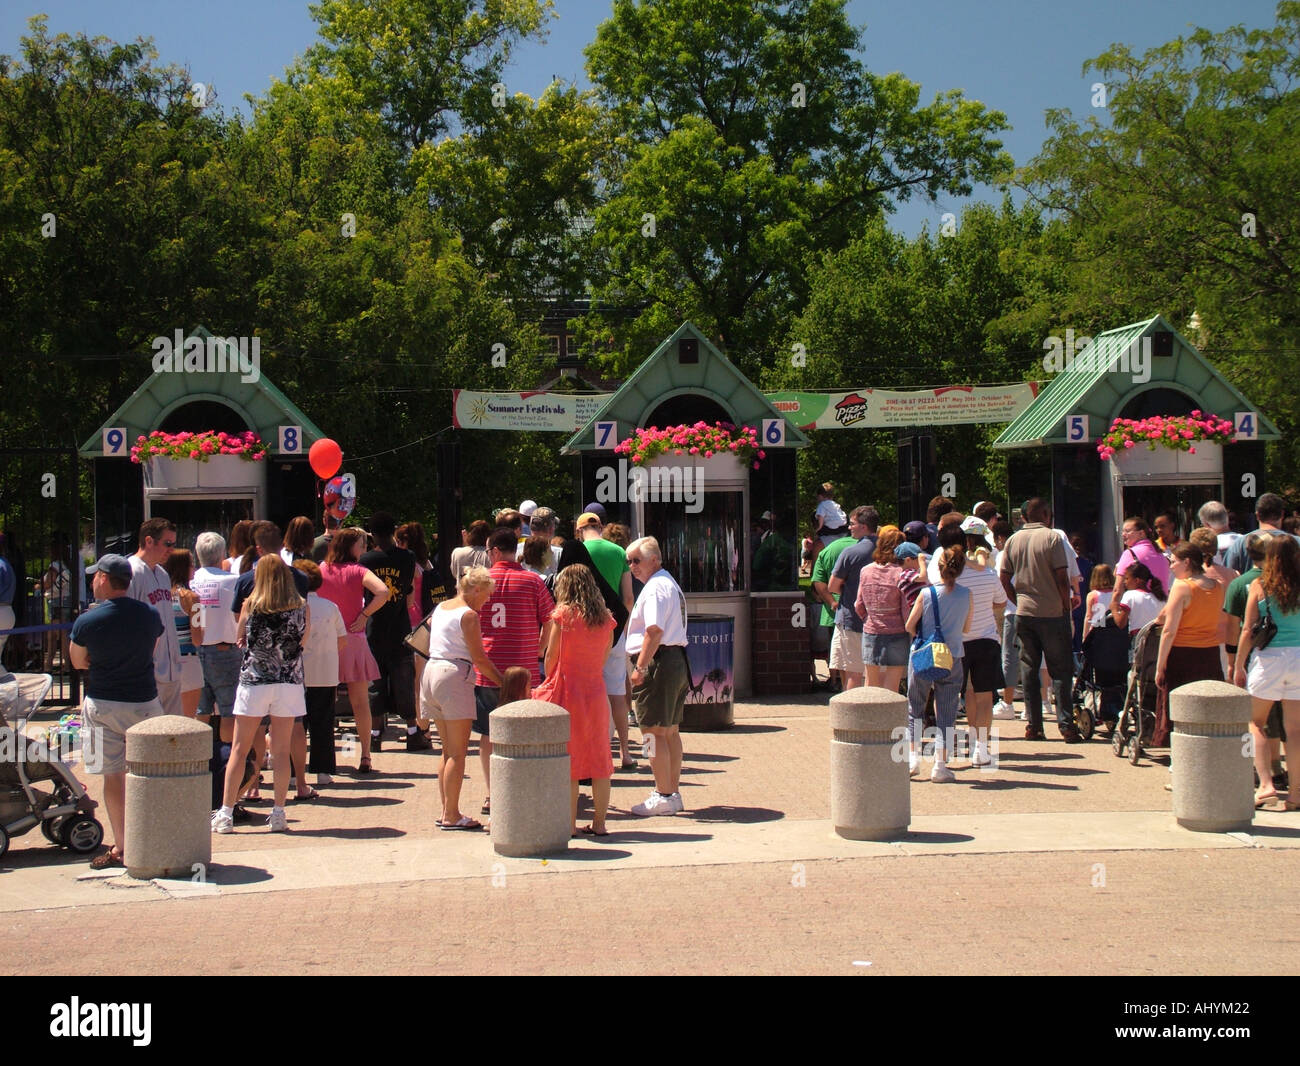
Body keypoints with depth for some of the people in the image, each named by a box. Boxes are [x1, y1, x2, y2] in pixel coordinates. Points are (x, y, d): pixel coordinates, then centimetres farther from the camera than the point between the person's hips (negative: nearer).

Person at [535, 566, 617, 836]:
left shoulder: (563, 614, -8)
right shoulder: (606, 619, 4)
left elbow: (551, 656, -5)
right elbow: (604, 658, 9)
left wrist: (549, 681, 13)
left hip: (568, 692, -4)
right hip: (596, 691, 4)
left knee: (568, 762, 2)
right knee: (599, 760, 8)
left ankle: (570, 823, 5)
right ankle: (599, 822, 12)